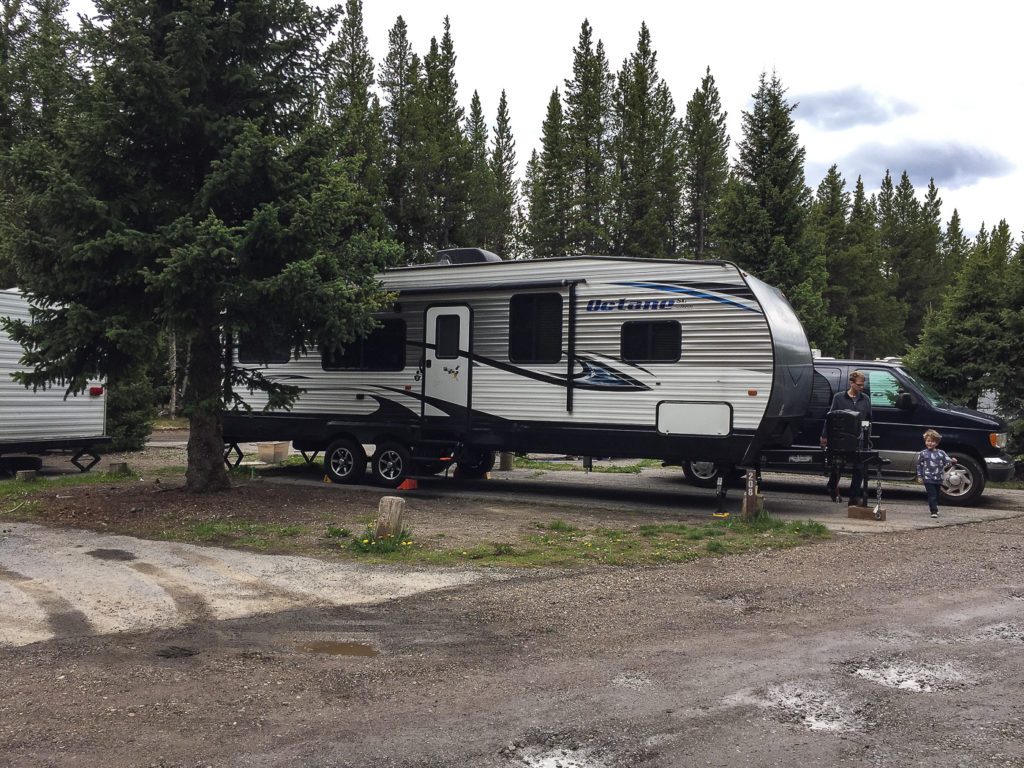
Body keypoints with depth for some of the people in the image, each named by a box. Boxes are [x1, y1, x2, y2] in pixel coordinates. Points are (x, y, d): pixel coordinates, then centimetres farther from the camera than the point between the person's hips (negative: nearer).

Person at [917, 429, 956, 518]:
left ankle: (934, 508, 31)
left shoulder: (941, 453, 5)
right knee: (932, 495, -11)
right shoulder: (923, 454, 1)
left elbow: (947, 460, -2)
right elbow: (919, 465, 6)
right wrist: (919, 476, 1)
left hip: (938, 479, 3)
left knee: (936, 495, 14)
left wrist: (952, 461, -26)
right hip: (928, 479, -3)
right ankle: (934, 511, -11)